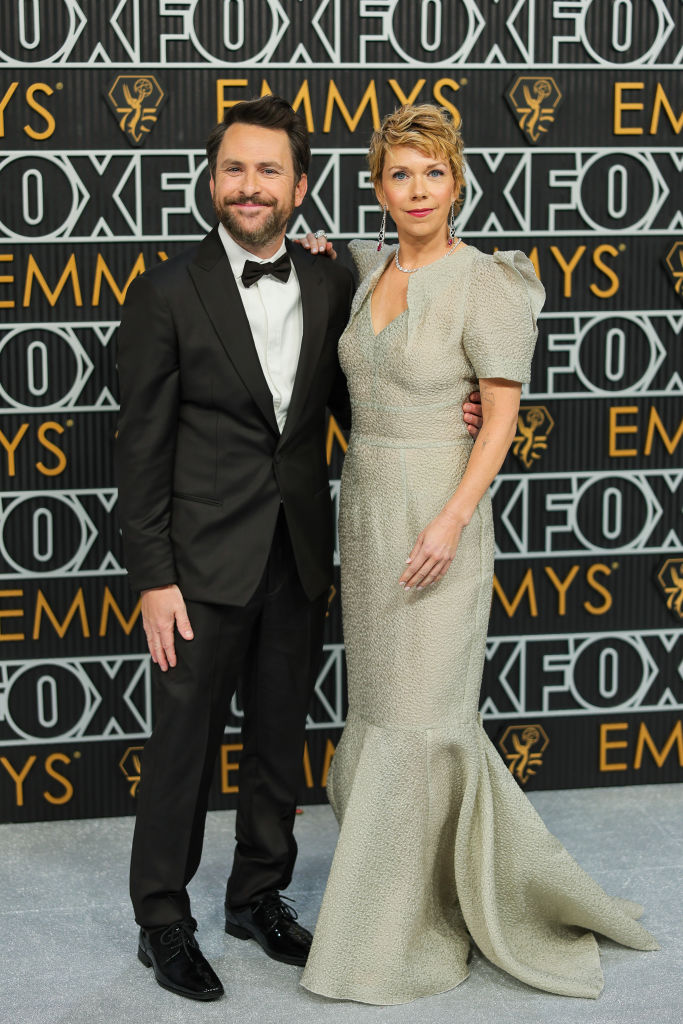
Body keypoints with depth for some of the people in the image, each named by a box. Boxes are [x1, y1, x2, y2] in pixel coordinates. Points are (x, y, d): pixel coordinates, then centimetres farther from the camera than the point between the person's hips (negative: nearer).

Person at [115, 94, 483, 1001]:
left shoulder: (332, 286, 4)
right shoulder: (167, 294, -8)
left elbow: (353, 407, 12)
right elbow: (143, 446, -8)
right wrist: (153, 579, -12)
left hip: (300, 559, 4)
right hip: (207, 560, -4)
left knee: (280, 739, 16)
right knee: (184, 744, 4)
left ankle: (260, 896, 34)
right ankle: (163, 920, 21)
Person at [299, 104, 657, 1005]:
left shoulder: (484, 283, -12)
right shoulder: (371, 267, 8)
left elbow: (503, 416, -14)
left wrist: (452, 521, -22)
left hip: (438, 517, -7)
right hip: (366, 508, 8)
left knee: (415, 721, -1)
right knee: (382, 709, 13)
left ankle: (398, 938, 13)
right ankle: (505, 884, 31)